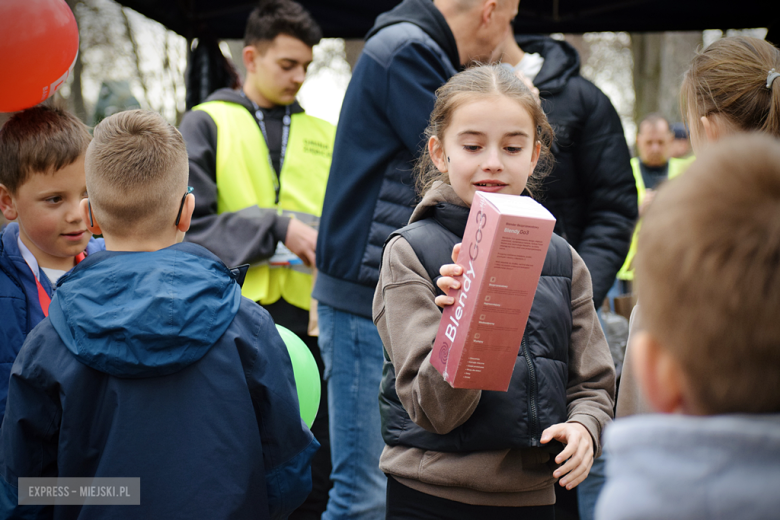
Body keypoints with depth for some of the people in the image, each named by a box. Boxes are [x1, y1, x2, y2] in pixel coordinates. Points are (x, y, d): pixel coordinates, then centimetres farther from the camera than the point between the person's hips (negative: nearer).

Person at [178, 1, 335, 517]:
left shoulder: (324, 135, 15)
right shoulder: (207, 124, 5)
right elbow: (189, 223, -6)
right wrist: (278, 229, -14)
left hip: (308, 317, 3)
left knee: (316, 474, 8)